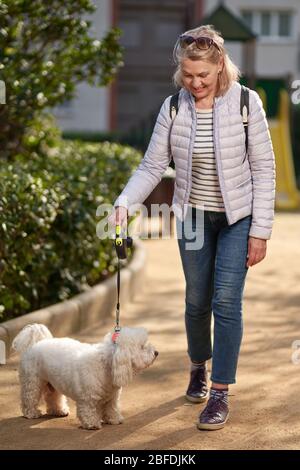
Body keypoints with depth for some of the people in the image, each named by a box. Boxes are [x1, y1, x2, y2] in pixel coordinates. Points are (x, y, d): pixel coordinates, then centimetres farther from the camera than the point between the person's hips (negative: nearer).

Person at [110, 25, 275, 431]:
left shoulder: (245, 102, -15)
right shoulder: (173, 108, -8)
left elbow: (263, 169, -11)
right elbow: (152, 166, -5)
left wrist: (260, 230, -12)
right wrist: (124, 202, -23)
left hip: (237, 217, -3)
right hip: (193, 215, 3)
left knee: (226, 302, -7)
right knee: (197, 300, 12)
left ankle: (221, 393, 3)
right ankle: (199, 367, 38)